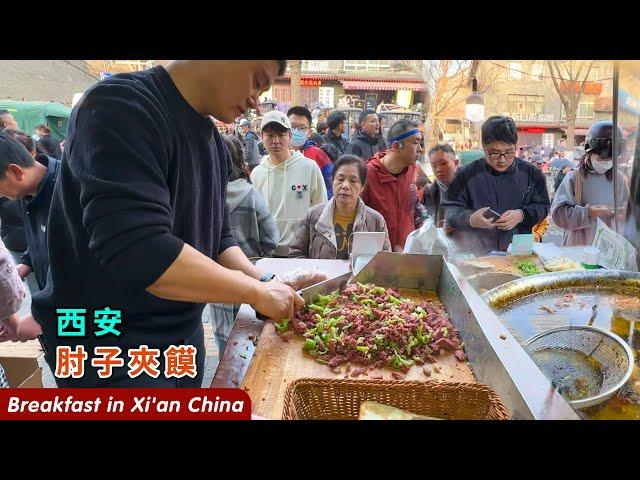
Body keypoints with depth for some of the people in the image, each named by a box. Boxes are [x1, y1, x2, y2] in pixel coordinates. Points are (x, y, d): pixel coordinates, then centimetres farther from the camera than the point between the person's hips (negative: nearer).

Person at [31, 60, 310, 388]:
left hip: (183, 335, 8)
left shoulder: (212, 139, 7)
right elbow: (137, 251, -31)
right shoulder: (120, 106, -21)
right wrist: (256, 291, -22)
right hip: (110, 347, -8)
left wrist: (265, 282, -5)